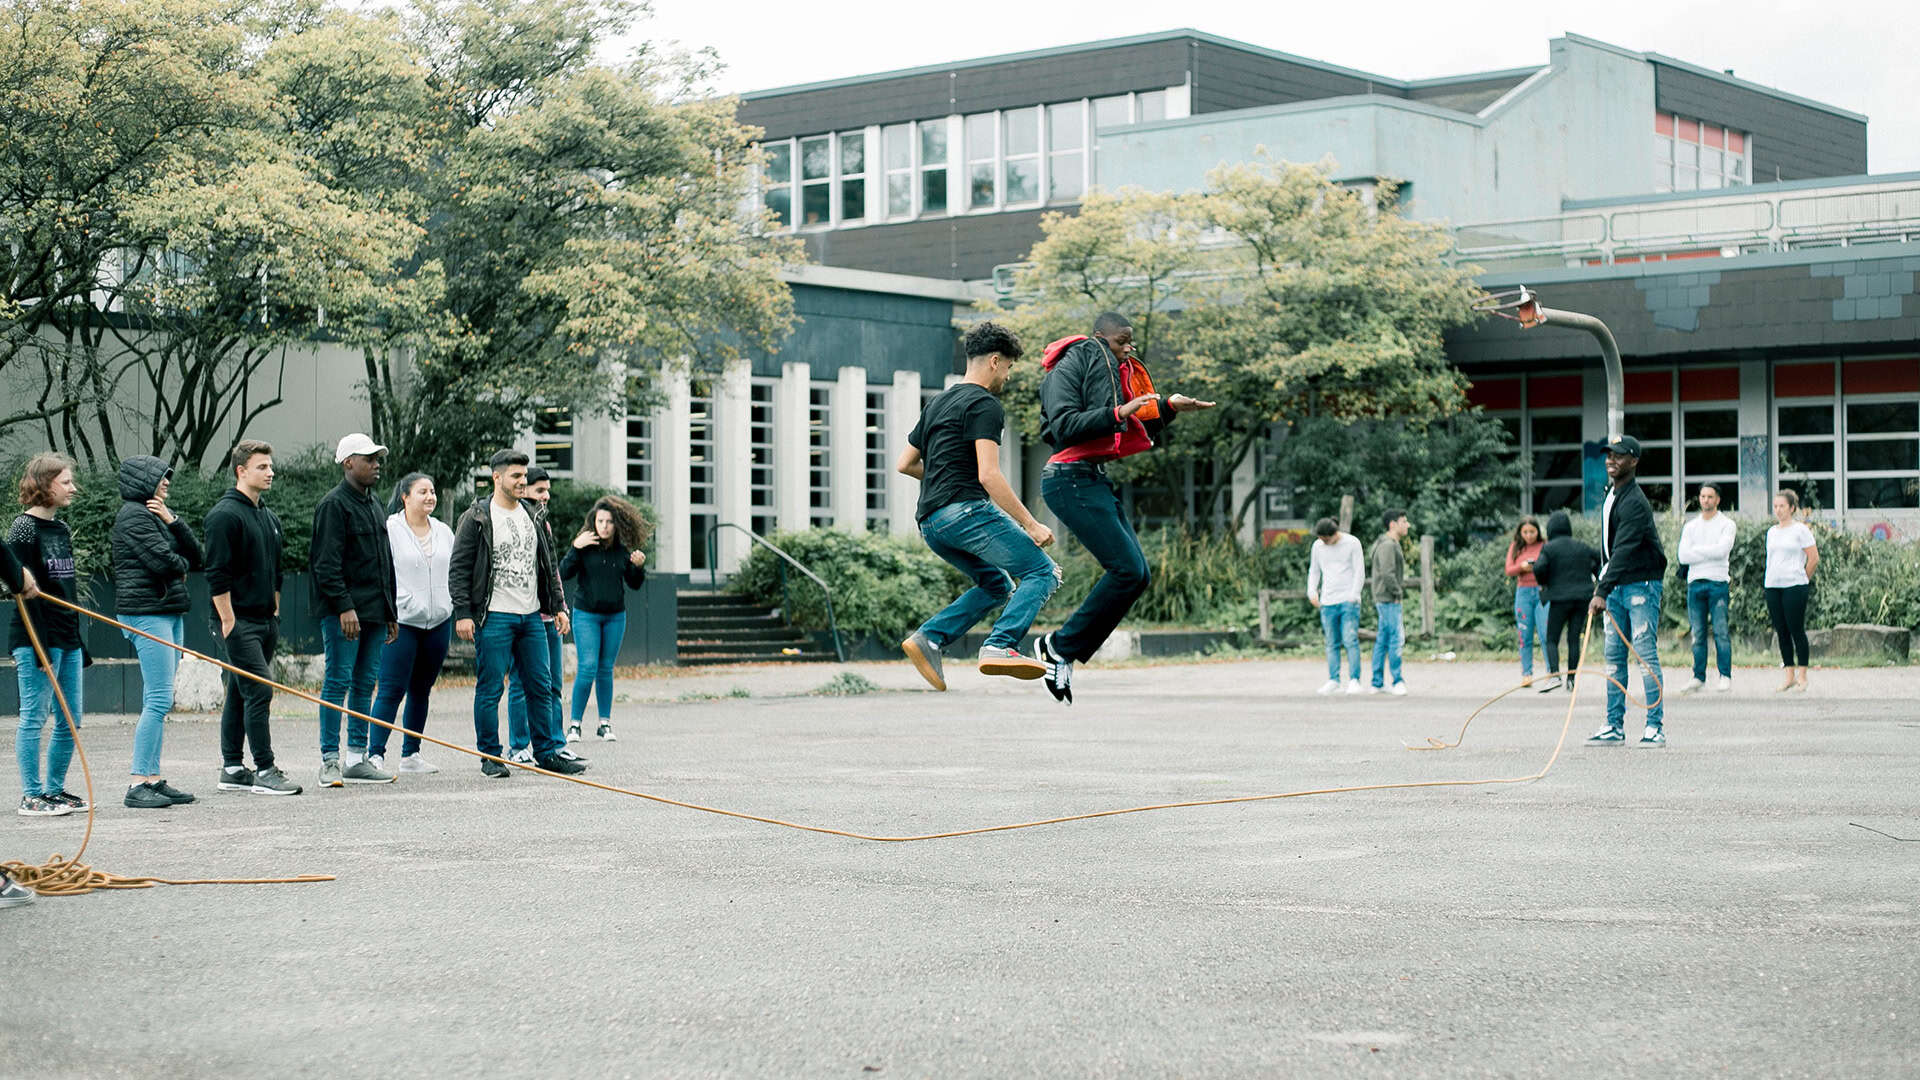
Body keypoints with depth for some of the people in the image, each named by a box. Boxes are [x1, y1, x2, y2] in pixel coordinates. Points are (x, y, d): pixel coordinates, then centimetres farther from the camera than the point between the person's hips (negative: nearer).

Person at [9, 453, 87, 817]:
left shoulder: (62, 529, 14)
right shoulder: (24, 528, -10)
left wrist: (78, 640, 18)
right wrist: (38, 644, -19)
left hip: (67, 637, 8)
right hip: (36, 637, -8)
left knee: (69, 721, 9)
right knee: (35, 716, -3)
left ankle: (55, 789, 19)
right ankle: (32, 796, 2)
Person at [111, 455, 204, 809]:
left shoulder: (159, 514, 20)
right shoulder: (133, 515, -9)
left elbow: (195, 555, 11)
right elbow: (163, 561, -19)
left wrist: (173, 521, -3)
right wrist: (181, 565, 3)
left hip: (170, 613, 10)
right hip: (146, 612, -10)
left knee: (159, 701, 9)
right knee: (159, 700, -13)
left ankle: (154, 778, 12)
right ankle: (138, 784, -13)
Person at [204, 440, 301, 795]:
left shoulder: (268, 517, 17)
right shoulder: (225, 515, -11)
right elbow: (217, 575, -15)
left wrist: (275, 614, 21)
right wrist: (228, 622, -18)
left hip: (265, 621, 9)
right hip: (238, 622, -9)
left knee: (240, 694, 12)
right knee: (259, 690, -12)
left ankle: (232, 769, 16)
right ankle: (264, 771, -11)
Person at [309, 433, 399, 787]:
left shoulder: (373, 505, 20)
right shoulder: (334, 504, -8)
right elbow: (326, 563, -15)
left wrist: (391, 613, 22)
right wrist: (344, 607, -22)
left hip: (373, 612, 9)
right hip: (343, 613, -9)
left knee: (365, 684, 9)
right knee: (338, 683, -7)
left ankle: (357, 760, 13)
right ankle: (329, 761, -4)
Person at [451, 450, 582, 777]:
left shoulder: (531, 516, 15)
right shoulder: (476, 519, -4)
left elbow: (548, 566, 21)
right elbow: (459, 569, -6)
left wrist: (558, 606, 15)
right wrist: (462, 613, -14)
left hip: (531, 615, 6)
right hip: (494, 617, -6)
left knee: (541, 686, 6)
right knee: (490, 688, -2)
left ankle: (548, 752, 13)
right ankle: (490, 757, 7)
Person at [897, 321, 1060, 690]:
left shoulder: (938, 403, 23)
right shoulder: (985, 404, -5)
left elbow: (905, 463, 27)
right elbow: (988, 476, -15)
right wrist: (1031, 525, -14)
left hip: (930, 522, 9)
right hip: (965, 510, -9)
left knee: (998, 585, 21)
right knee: (1042, 573, -6)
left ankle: (929, 638, 3)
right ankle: (1000, 646, -25)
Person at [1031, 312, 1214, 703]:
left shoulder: (1112, 373, 22)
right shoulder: (1070, 367, -6)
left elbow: (1138, 432, 22)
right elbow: (1064, 427, -18)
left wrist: (1168, 407, 8)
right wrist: (1117, 413, -24)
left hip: (1099, 482, 10)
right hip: (1073, 479, -10)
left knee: (1136, 574, 2)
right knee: (1128, 570, -16)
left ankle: (1064, 654, 4)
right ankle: (1060, 647, -6)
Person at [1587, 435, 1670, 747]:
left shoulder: (1635, 502, -18)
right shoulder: (1611, 493, 11)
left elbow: (1624, 551, -27)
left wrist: (1602, 592, -33)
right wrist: (1602, 584, 18)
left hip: (1641, 585, -9)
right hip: (1616, 586, 9)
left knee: (1646, 653, -8)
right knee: (1614, 656, 7)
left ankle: (1655, 727, -5)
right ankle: (1614, 726, 10)